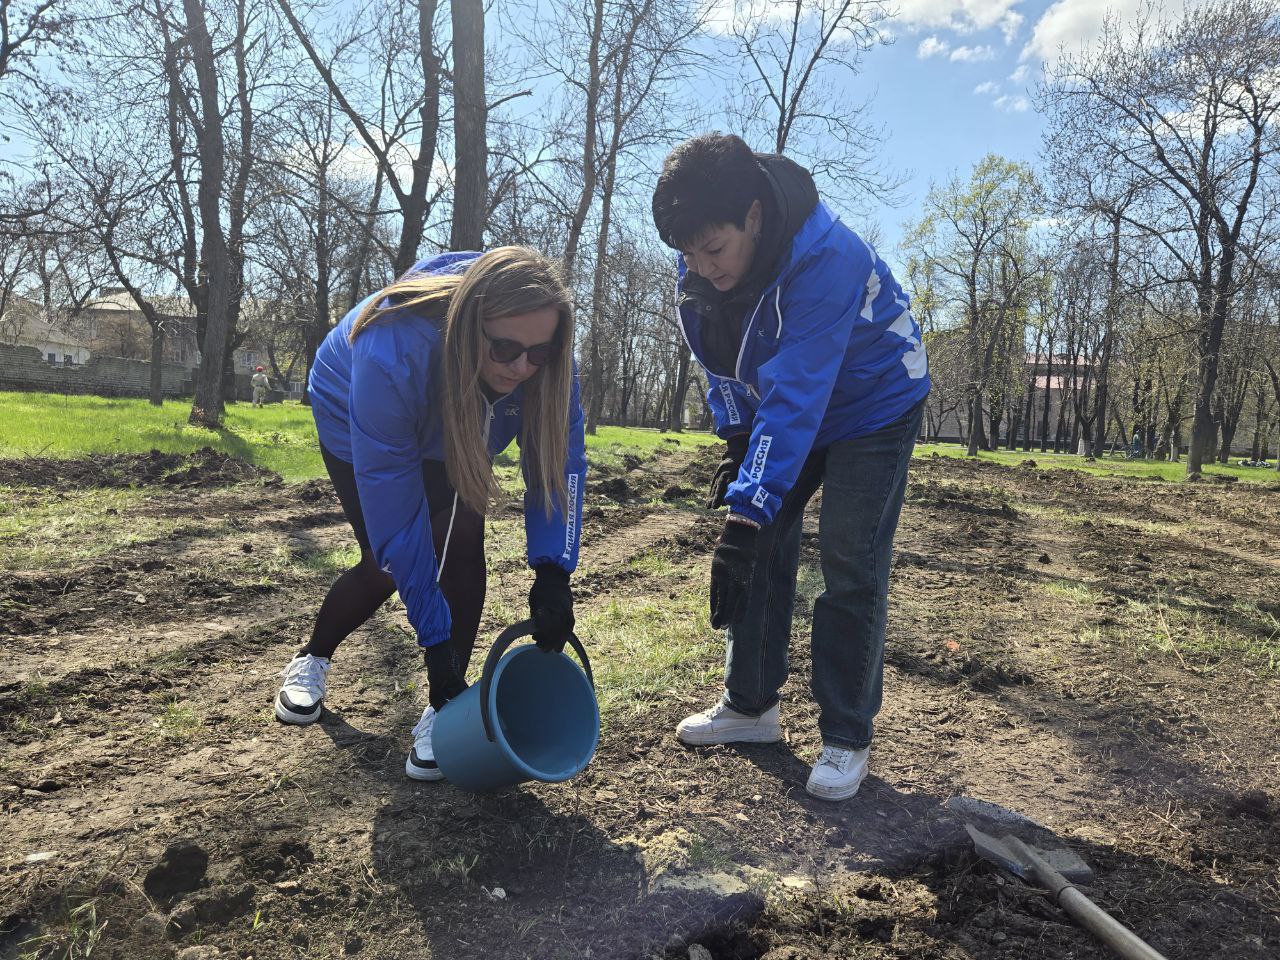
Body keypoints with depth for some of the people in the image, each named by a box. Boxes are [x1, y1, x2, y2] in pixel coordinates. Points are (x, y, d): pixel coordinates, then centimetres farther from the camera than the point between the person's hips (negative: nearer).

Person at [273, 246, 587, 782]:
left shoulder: (543, 358, -34)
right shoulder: (391, 356, -45)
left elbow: (561, 464, -27)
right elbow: (394, 510, -40)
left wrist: (552, 574, -41)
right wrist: (434, 635, -36)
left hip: (452, 435, 3)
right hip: (353, 423, -2)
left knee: (461, 543, -18)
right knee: (389, 562, -3)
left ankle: (444, 710, -3)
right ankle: (311, 660, 29)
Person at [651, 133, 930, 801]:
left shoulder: (825, 258, -37)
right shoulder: (701, 266, -16)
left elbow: (796, 396, -42)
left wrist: (749, 508, -45)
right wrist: (737, 444, -6)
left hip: (874, 406, -6)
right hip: (785, 410, 6)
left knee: (850, 562, -11)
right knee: (761, 547, 3)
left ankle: (846, 737, 2)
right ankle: (751, 706, 17)